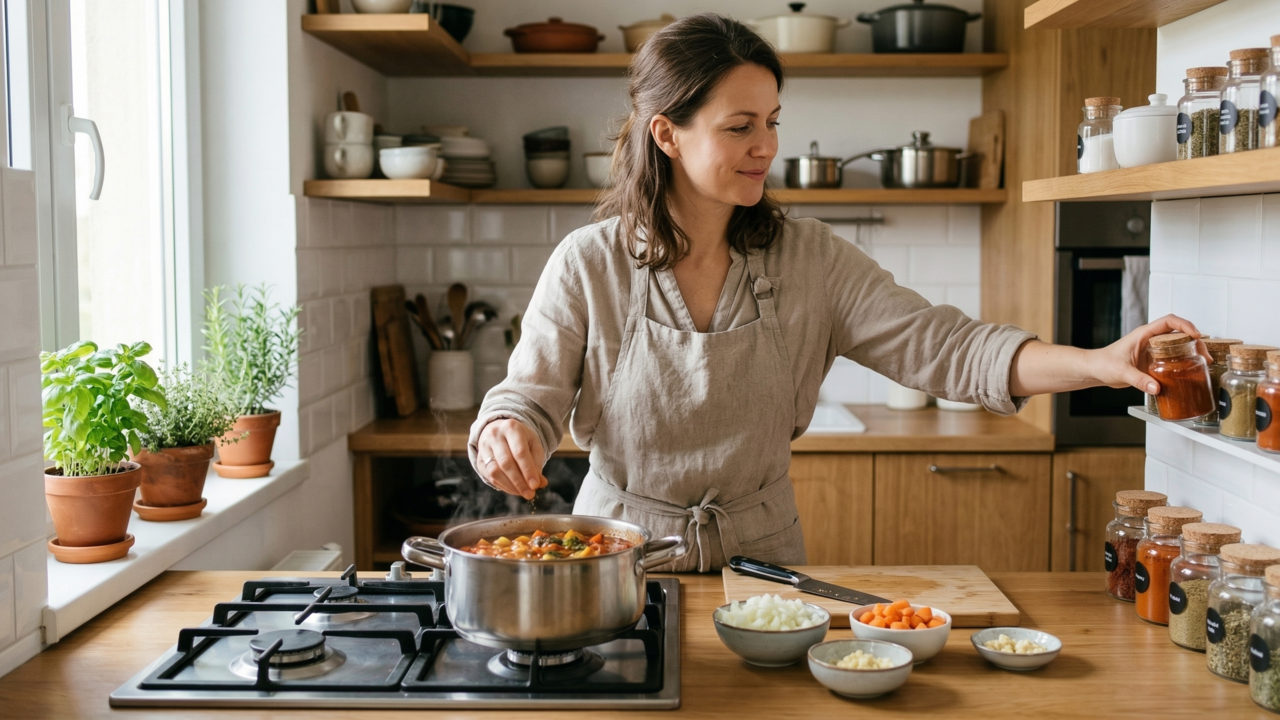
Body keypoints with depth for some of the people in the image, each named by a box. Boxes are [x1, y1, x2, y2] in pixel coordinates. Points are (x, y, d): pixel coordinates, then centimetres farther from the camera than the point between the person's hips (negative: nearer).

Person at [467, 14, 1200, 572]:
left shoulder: (809, 261, -2)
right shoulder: (588, 266, -6)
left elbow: (941, 345, -8)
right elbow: (529, 399, -2)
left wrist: (1099, 363, -21)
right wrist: (504, 433, -26)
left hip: (760, 552, 2)